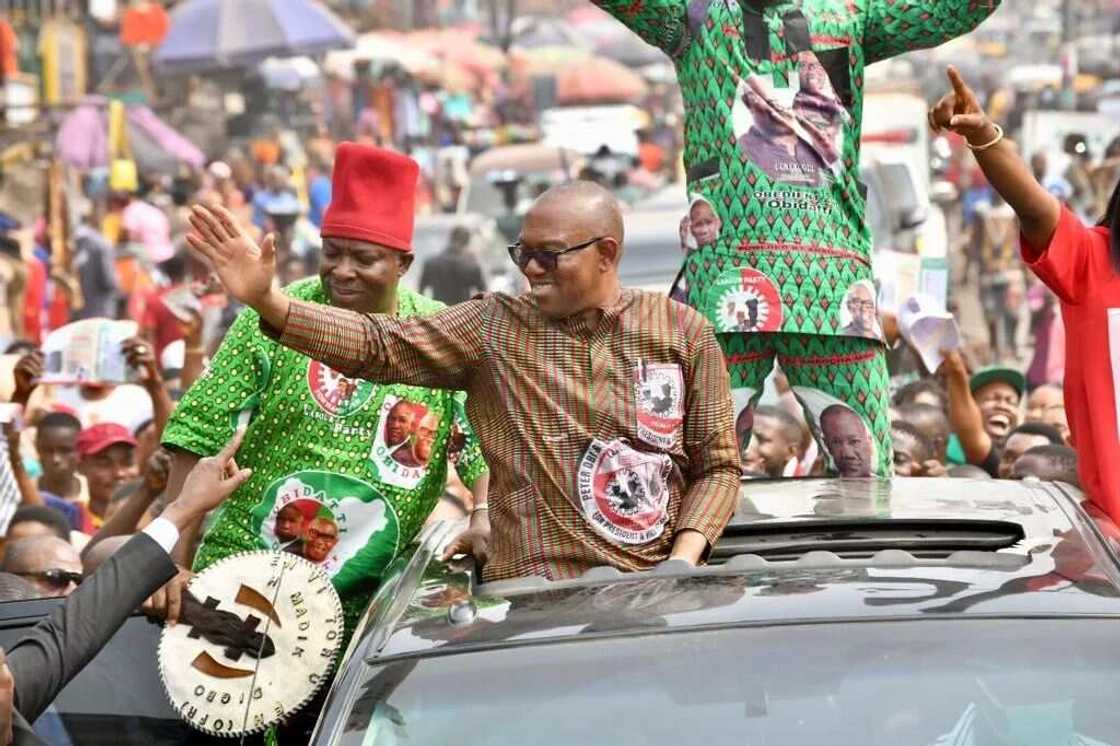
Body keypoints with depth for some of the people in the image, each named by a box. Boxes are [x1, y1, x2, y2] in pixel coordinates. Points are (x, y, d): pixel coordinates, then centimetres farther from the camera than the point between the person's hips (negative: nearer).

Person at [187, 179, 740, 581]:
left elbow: (719, 465, 9)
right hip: (532, 600, -1)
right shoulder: (496, 327, 6)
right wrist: (266, 301, -14)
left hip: (657, 594, 1)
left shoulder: (683, 334, 7)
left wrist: (683, 561, -7)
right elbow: (380, 345, -2)